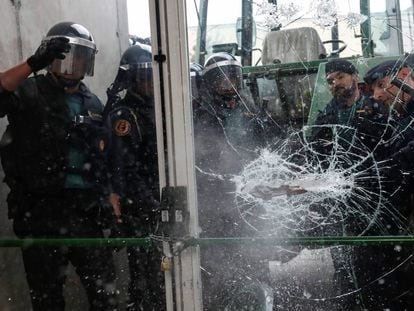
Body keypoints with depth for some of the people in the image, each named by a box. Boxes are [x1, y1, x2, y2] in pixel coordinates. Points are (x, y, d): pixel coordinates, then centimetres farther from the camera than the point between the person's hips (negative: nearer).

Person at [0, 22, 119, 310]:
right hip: (40, 211, -4)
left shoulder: (93, 104, 13)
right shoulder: (30, 93, -1)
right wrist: (34, 63, -29)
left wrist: (106, 202, 10)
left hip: (84, 211, 4)